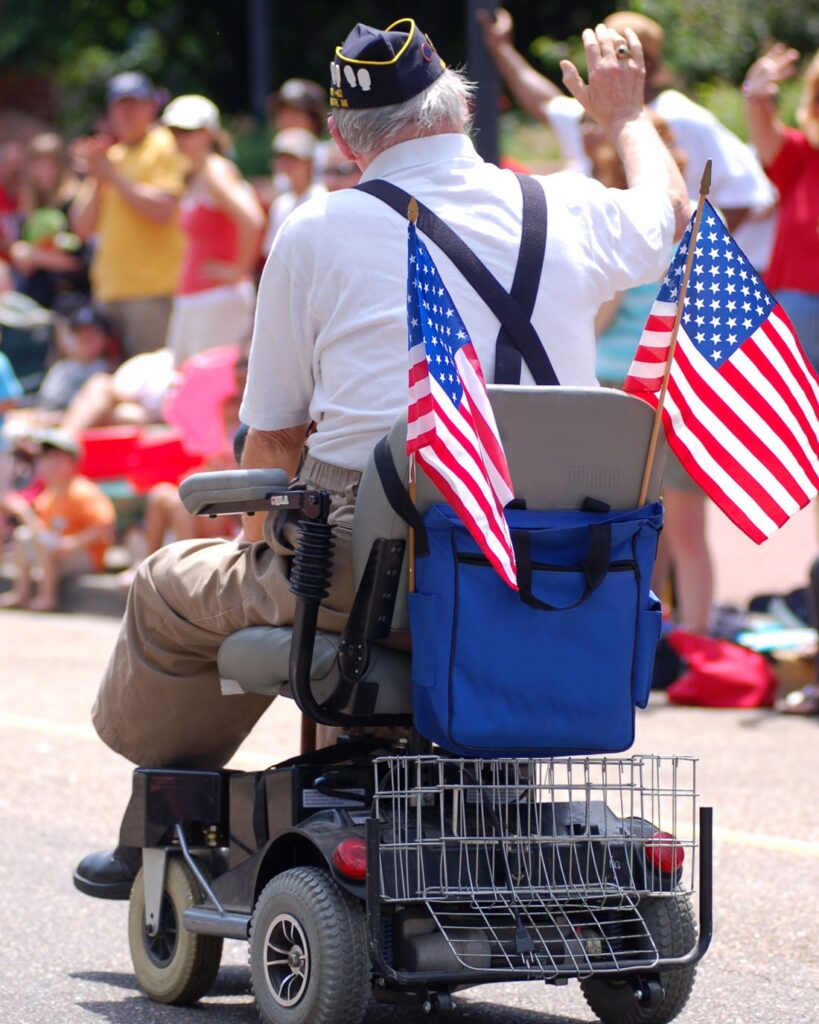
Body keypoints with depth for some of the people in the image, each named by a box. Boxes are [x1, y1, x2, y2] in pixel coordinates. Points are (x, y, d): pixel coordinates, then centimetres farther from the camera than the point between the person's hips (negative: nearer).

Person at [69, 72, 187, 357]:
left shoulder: (164, 146, 1)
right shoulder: (109, 155, 20)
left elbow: (163, 210, -14)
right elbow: (83, 226, 16)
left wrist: (113, 176, -9)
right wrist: (95, 179, 1)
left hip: (153, 290, -7)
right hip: (108, 290, 7)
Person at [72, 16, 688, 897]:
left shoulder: (317, 233, -3)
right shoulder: (570, 214, 5)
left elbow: (271, 439, 3)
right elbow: (670, 208, 30)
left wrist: (261, 548, 22)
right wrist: (626, 114, 50)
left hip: (365, 578, -4)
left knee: (172, 587, 23)